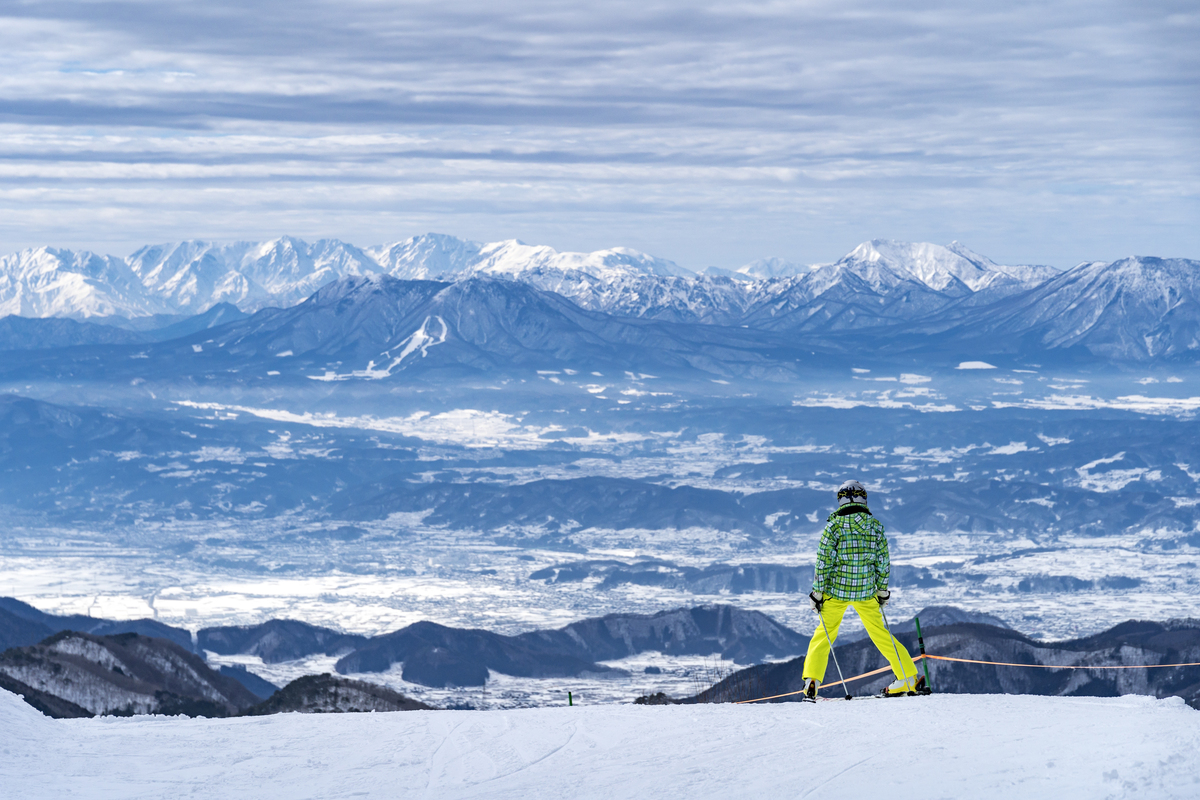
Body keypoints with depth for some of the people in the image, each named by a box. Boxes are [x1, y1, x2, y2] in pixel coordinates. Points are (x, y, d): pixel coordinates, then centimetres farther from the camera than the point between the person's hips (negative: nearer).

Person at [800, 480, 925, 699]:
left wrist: (818, 592, -3)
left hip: (837, 590, -2)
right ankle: (909, 678, 17)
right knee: (880, 633, 15)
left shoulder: (834, 525, -8)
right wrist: (882, 590, 14)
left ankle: (811, 682, 0)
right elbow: (883, 561, 3)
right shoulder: (875, 525, 0)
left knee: (824, 635, 11)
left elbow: (824, 561, -10)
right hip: (866, 591, 2)